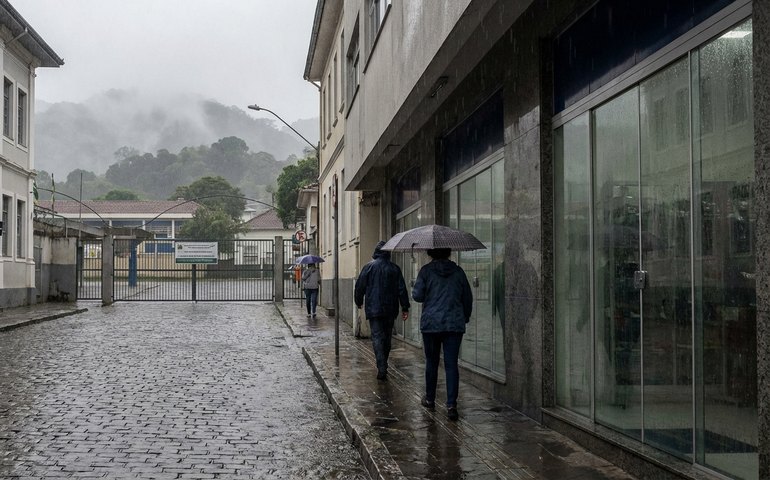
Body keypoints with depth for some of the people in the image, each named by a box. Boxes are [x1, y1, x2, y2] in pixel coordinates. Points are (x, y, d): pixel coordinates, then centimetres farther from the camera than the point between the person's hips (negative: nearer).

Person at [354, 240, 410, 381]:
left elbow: (360, 286, -1)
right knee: (387, 337, 14)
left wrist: (359, 302, 15)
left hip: (374, 309, -3)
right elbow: (402, 289, 1)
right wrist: (405, 308, 5)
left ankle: (382, 369, -17)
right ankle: (383, 366, 24)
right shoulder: (394, 268, 3)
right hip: (390, 310, 3)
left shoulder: (369, 267, -3)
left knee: (377, 337, -5)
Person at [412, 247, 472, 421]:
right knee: (451, 364, -1)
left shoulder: (426, 270, -3)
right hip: (455, 324, 1)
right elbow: (468, 298, 10)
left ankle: (430, 399, 27)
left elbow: (417, 295, -6)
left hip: (431, 323, -1)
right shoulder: (458, 271, 5)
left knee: (431, 362, 14)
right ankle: (451, 405, -9)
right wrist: (465, 317, 24)